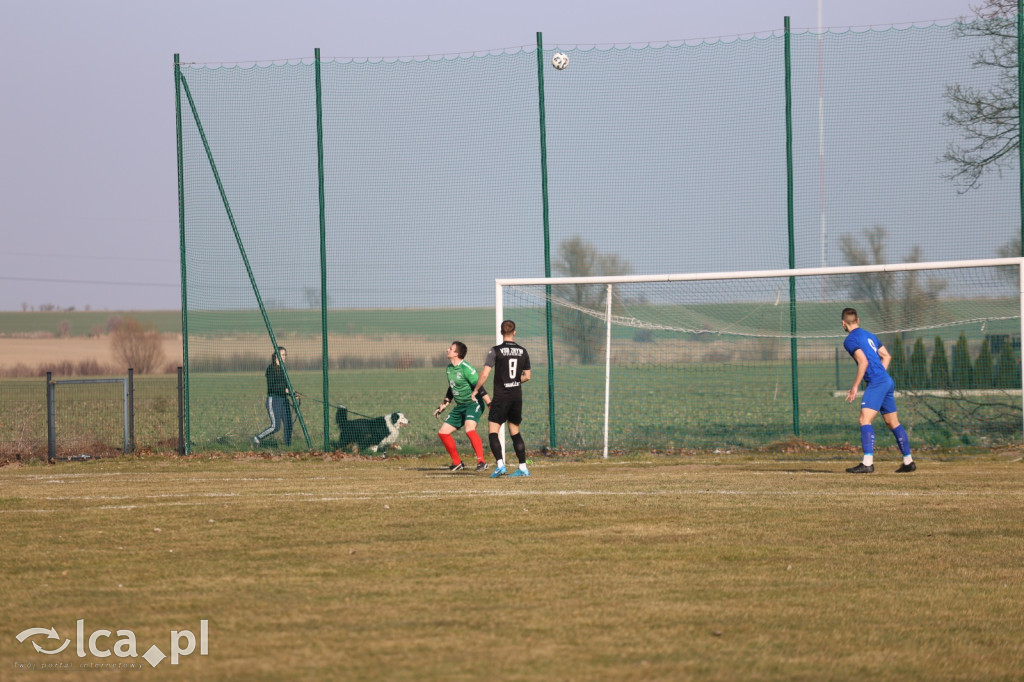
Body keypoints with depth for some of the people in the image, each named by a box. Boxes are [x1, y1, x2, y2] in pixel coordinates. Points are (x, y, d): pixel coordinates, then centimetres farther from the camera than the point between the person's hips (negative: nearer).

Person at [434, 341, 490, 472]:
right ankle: (457, 463, 17)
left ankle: (481, 461, -30)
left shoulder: (466, 369, -18)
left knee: (469, 429, -33)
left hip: (473, 404, -9)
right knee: (443, 432, 5)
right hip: (460, 406, 9)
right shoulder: (449, 368, 9)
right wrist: (442, 406, 25)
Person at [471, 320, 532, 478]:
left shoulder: (496, 351, -9)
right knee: (515, 431, 15)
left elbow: (484, 374, -13)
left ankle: (500, 464, -18)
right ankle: (523, 467, 12)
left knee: (493, 431, -1)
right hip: (517, 396, 5)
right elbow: (527, 376, 10)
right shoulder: (522, 351, 4)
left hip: (501, 396, -5)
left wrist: (476, 390, 1)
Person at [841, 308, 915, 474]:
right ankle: (908, 461, 19)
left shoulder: (850, 340, -6)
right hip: (887, 381, 9)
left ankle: (867, 462, -28)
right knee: (893, 423, 15)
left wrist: (855, 387, -13)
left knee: (865, 420, -15)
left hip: (876, 383, -9)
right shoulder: (869, 335, 19)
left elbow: (863, 362, -17)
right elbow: (886, 356, 22)